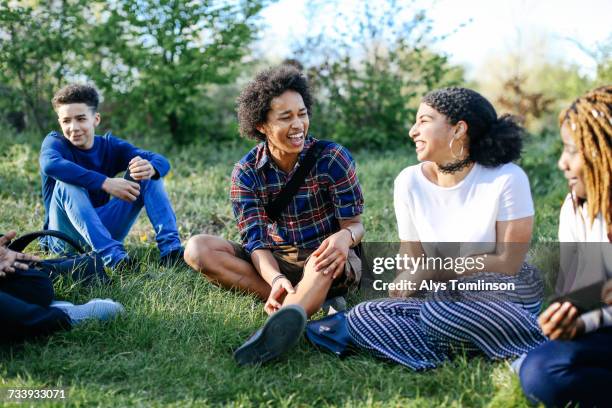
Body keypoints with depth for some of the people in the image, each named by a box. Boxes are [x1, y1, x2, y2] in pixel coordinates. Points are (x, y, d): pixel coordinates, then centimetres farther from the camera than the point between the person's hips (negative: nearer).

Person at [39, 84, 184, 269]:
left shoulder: (110, 145, 2)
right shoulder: (54, 142, -9)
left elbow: (161, 161, -10)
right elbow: (50, 164, -35)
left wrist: (150, 168, -36)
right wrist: (106, 183, -40)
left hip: (103, 229, 4)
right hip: (64, 237, -4)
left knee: (147, 176, -8)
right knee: (67, 182, -31)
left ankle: (171, 248, -22)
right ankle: (111, 254, -45)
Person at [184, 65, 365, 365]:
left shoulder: (332, 158, -12)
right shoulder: (246, 173, -7)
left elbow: (354, 223, -10)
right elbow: (257, 240, -15)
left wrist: (345, 236, -38)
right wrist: (277, 279, -38)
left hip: (326, 264, -3)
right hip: (274, 262, 3)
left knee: (325, 259, -40)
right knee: (199, 249, -20)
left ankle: (276, 331, -67)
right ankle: (306, 303, -30)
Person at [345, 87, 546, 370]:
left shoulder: (506, 178, -14)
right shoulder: (409, 182, -2)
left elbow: (508, 262, -14)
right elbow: (412, 258, 6)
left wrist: (432, 272, -19)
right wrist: (404, 282, -19)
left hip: (507, 295, -4)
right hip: (443, 297, 5)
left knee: (442, 305, -36)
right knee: (360, 317, -16)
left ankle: (541, 349, -16)